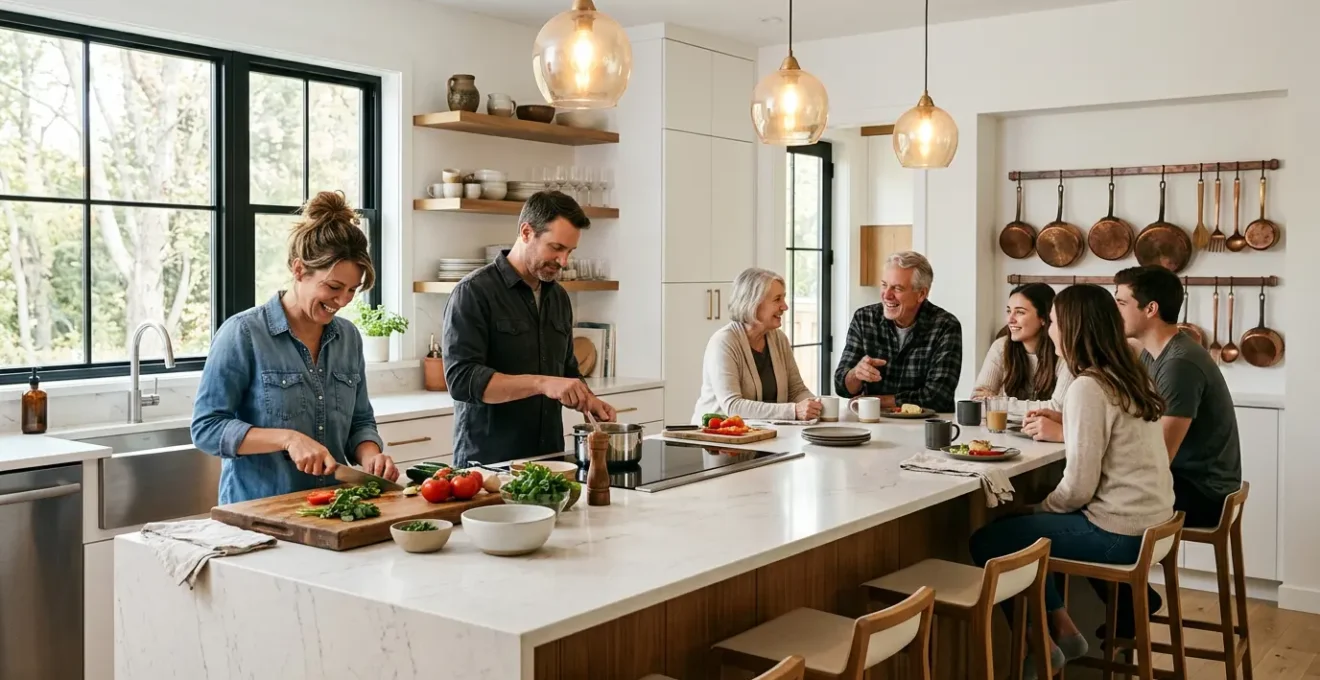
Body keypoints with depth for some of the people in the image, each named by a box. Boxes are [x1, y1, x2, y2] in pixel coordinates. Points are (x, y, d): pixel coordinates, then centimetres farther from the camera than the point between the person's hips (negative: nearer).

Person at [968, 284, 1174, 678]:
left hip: (1118, 530, -9)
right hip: (1148, 520, 10)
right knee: (1013, 528, 20)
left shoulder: (1087, 387, -19)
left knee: (987, 542, -2)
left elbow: (1079, 487, -18)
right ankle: (1060, 630, 19)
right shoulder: (1131, 375, 8)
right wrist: (1063, 425, 10)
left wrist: (1040, 509, -2)